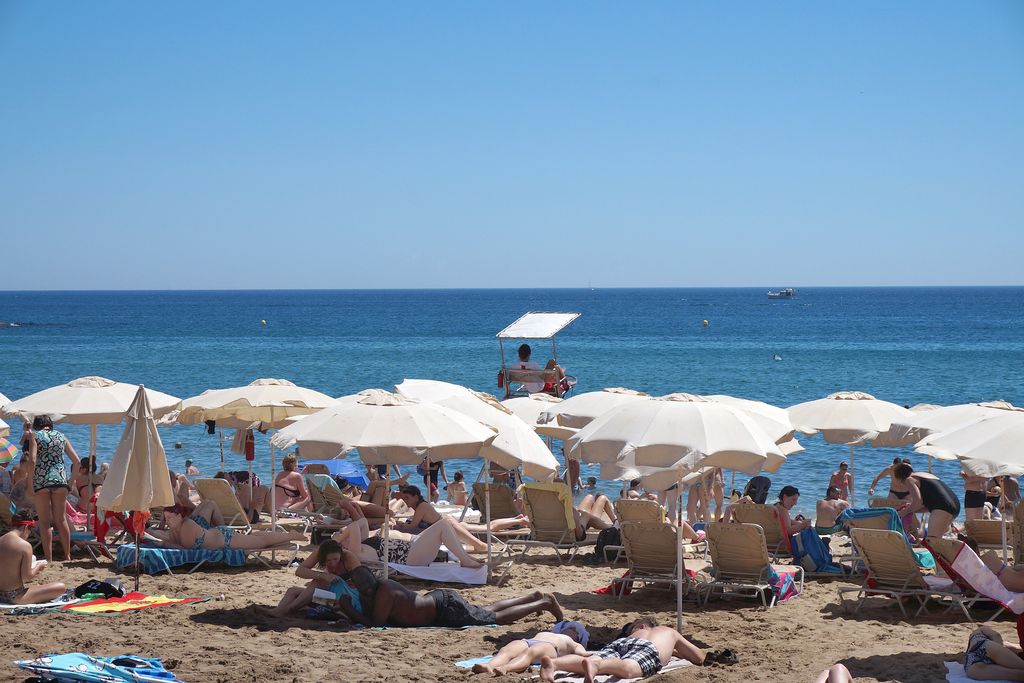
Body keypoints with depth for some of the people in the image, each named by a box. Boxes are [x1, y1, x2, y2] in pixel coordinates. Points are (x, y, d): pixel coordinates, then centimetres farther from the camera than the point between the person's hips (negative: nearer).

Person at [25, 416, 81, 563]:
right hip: (60, 478, 4)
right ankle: (67, 555, 20)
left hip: (41, 479, -3)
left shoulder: (35, 435, 2)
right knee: (61, 519, 15)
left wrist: (30, 482, -8)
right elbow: (76, 461, 12)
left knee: (44, 521, 1)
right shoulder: (61, 436, 14)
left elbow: (32, 459, -12)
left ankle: (49, 558, -2)